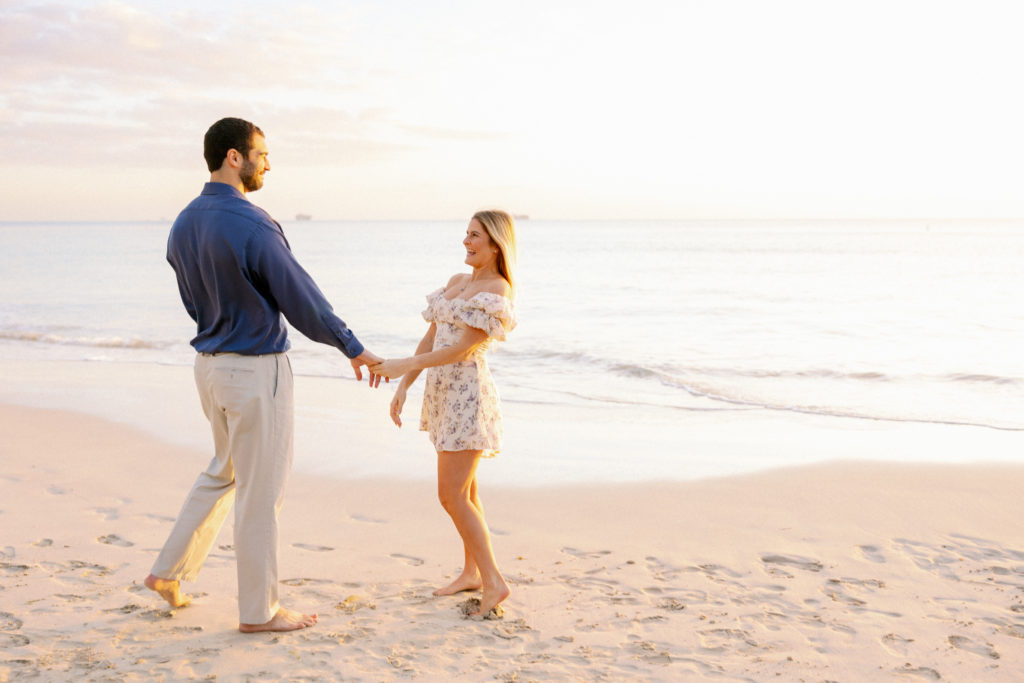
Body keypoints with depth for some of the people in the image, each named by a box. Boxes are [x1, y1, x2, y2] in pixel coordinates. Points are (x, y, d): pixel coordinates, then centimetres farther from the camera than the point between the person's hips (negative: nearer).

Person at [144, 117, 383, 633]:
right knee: (260, 489, 4)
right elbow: (301, 299, -17)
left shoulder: (184, 224, 4)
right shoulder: (252, 226, -22)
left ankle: (170, 571, 28)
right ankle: (258, 610, 16)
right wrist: (353, 348, -5)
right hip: (256, 368, -8)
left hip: (210, 361, 8)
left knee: (225, 471, 26)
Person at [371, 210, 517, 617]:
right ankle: (472, 572, 26)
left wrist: (402, 366, -24)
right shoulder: (457, 282, 14)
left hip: (467, 396, -8)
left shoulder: (498, 291, -13)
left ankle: (493, 581, -1)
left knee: (452, 496, -9)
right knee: (465, 491, 15)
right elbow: (431, 338, 14)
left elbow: (463, 348, -20)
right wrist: (403, 386, 8)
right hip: (443, 393, 8)